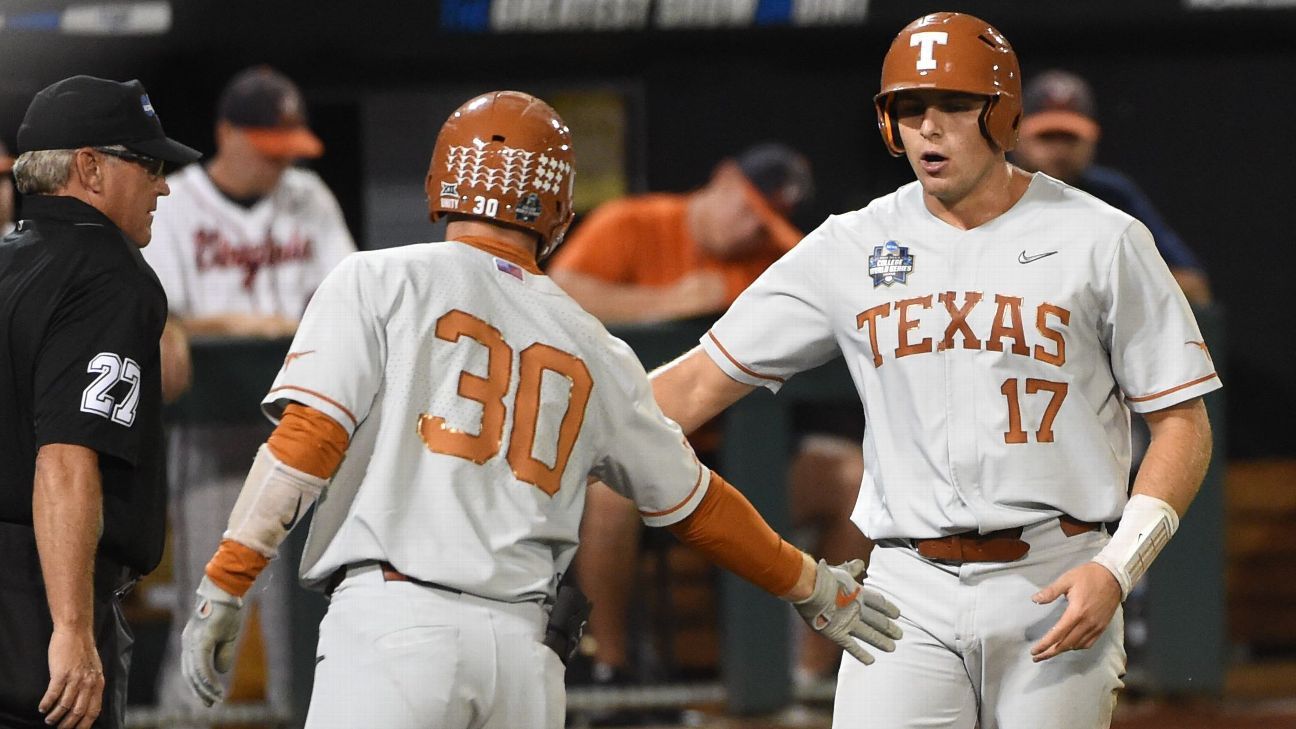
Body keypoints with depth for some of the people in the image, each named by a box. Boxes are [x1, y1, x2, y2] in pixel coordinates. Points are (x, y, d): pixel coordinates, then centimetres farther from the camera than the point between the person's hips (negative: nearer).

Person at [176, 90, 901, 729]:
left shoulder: (379, 283, 6)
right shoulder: (594, 350, 18)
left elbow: (309, 438, -6)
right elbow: (696, 503, 26)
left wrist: (224, 586, -6)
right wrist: (813, 584, 41)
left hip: (393, 622, -4)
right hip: (524, 648, 4)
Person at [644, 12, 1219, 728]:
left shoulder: (1102, 242, 0)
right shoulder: (850, 249, 7)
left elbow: (1183, 422, 1)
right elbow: (701, 381, 7)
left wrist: (1117, 569, -11)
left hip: (1056, 587, -2)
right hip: (911, 593, 2)